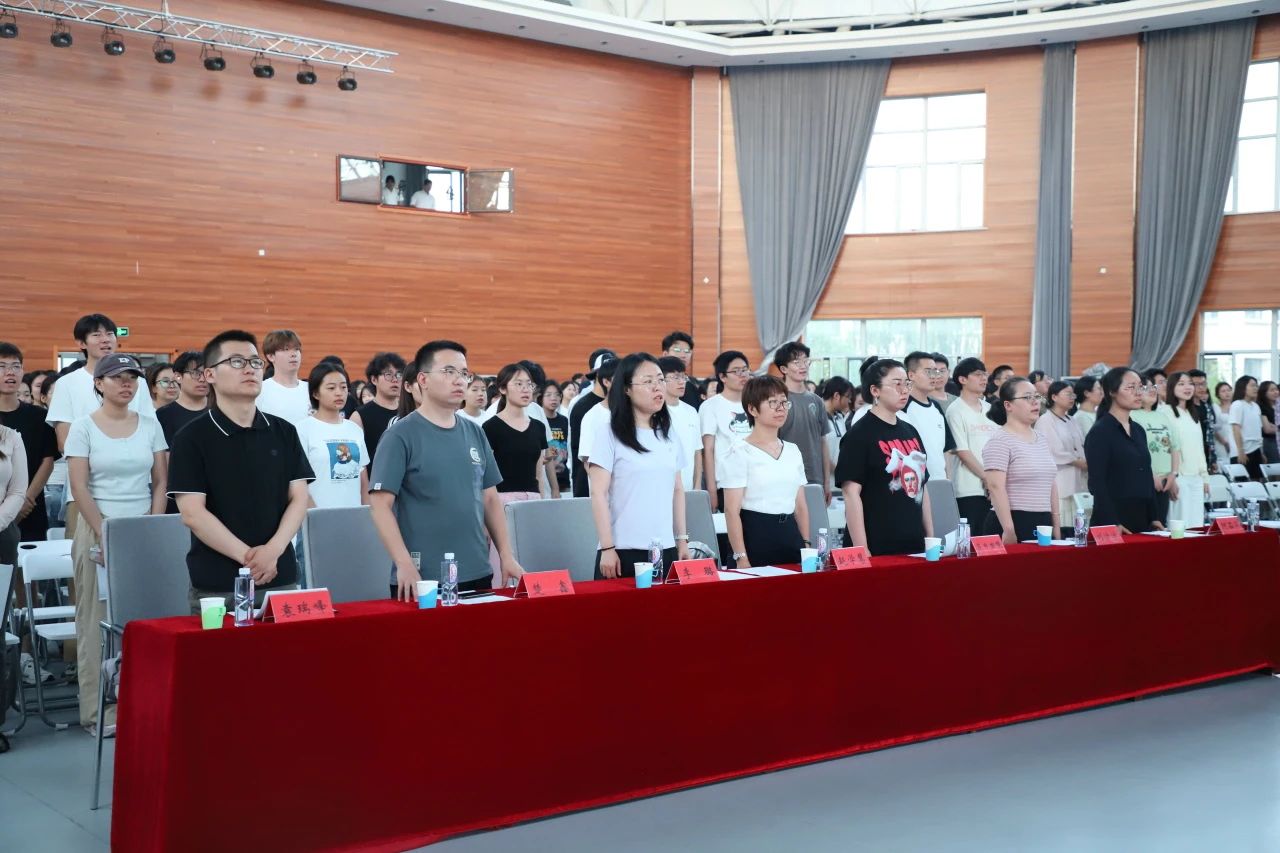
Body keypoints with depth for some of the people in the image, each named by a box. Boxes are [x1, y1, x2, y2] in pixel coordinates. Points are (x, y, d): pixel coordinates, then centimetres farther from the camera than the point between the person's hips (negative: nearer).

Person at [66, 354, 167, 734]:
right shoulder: (83, 427, -1)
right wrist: (105, 536, -12)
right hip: (98, 530, -2)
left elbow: (160, 482, 7)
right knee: (98, 619, -1)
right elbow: (79, 487, -6)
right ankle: (98, 710, 4)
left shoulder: (150, 425, 7)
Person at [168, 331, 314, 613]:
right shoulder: (192, 438, -3)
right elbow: (192, 513, -9)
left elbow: (299, 498, 5)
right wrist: (247, 556, -16)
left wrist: (273, 550, -11)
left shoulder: (284, 432, 9)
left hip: (281, 580, 3)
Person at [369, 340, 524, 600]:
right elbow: (380, 504, -11)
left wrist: (507, 556, 8)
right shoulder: (401, 436, -7)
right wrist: (404, 564, -19)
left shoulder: (475, 433, 10)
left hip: (477, 575, 5)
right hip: (423, 579, -5)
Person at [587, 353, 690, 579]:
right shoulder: (608, 432, -5)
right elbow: (598, 494, -7)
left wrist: (682, 540, 13)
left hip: (665, 549, 5)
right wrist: (607, 547, -11)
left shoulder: (669, 434, 11)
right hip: (623, 551, -5)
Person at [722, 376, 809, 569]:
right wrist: (741, 559, -16)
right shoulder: (740, 452, -5)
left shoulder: (793, 451, 13)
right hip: (755, 538, -5)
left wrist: (807, 546, 7)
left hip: (791, 536, 6)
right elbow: (732, 511, -10)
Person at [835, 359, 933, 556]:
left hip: (913, 545, 7)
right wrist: (861, 550, -18)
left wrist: (931, 538, 14)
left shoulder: (911, 432, 14)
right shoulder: (859, 435, -7)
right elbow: (851, 493, -13)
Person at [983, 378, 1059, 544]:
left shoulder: (1041, 438, 15)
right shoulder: (1000, 441, -9)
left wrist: (1056, 524, 17)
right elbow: (996, 487, -17)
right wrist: (1009, 530, -23)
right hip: (1013, 523, -7)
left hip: (1043, 523, 7)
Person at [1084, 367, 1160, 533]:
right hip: (1112, 521, -7)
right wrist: (1112, 524, -19)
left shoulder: (1139, 430, 14)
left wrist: (1154, 518, 12)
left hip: (1142, 519, 7)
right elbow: (1096, 483, -14)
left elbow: (1147, 478, 18)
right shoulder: (1099, 432, -9)